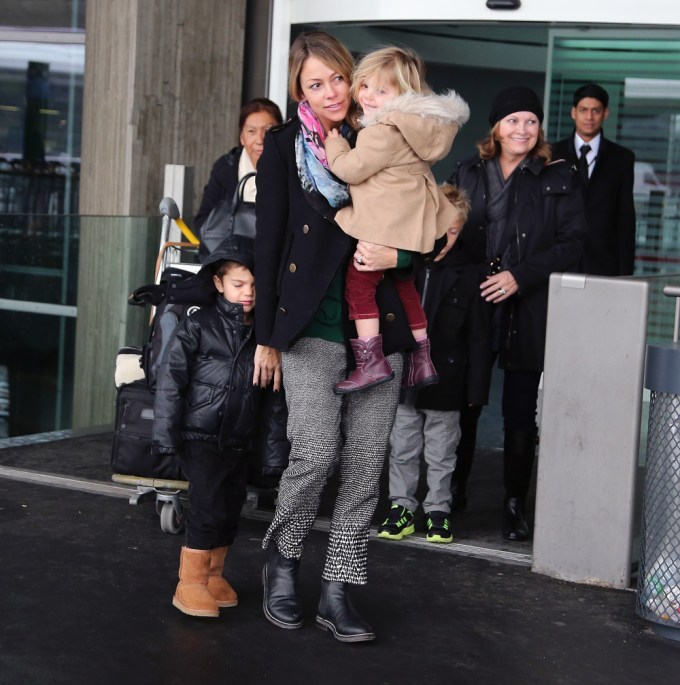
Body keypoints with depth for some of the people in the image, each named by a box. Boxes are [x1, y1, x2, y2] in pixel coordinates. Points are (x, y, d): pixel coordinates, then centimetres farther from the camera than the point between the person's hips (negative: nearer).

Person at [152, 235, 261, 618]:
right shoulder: (198, 327, -10)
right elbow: (171, 382, -10)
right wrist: (166, 435, -13)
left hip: (240, 440, 5)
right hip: (201, 438, -5)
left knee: (231, 508, 11)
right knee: (209, 508, -8)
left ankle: (214, 575, 28)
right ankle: (191, 583, 3)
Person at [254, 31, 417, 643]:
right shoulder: (284, 146, 5)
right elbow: (269, 240, 4)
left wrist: (396, 254, -7)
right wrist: (267, 334, 2)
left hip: (378, 325, 3)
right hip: (312, 324, -3)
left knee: (366, 463, 1)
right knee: (316, 453, -12)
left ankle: (338, 594, 11)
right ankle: (282, 560, 15)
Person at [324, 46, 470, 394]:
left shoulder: (384, 132, -21)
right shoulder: (417, 124, 9)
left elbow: (350, 169, -18)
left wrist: (333, 143, -1)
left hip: (385, 226, -10)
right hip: (413, 222, 10)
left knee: (358, 284, -4)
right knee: (404, 285, 22)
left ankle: (371, 361, -8)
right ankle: (422, 361, 29)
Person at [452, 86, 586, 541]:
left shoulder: (558, 180, 3)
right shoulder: (469, 174, 11)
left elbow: (572, 244, -3)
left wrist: (520, 276, -12)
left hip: (528, 312, -2)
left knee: (520, 414, 1)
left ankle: (515, 505, 13)